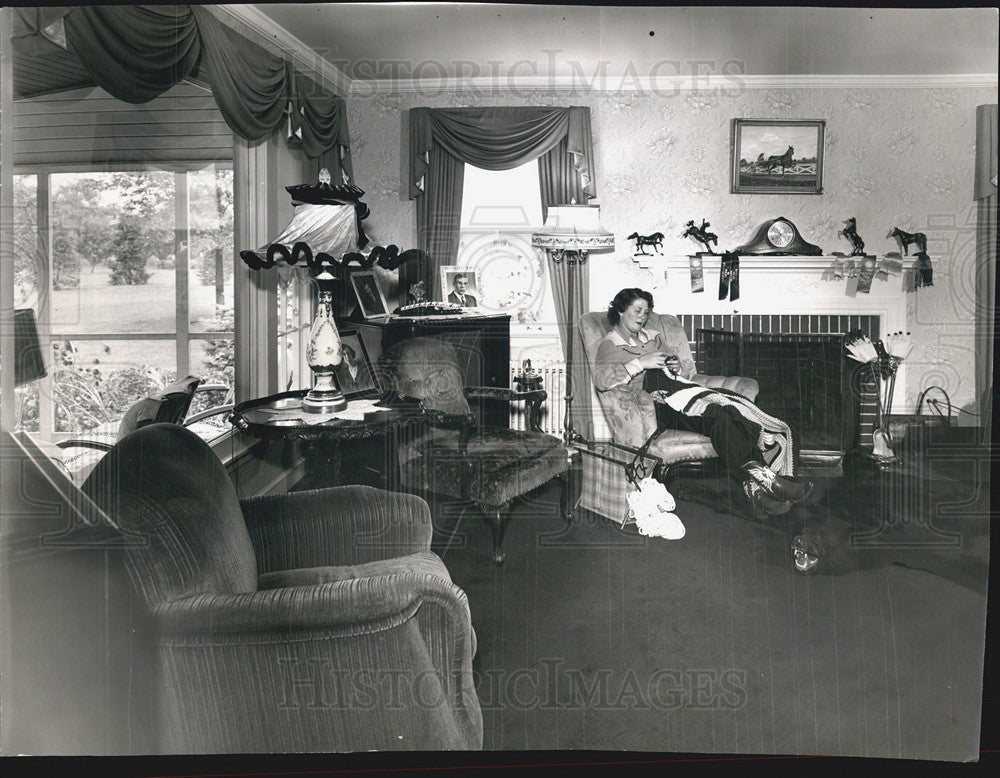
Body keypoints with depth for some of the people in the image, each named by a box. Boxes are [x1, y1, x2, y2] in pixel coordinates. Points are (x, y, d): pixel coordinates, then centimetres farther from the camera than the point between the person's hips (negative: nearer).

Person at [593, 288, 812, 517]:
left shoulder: (653, 338, 32)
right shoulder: (610, 344, 11)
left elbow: (689, 370, 31)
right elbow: (601, 380, -10)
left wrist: (679, 369, 7)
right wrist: (640, 363, -14)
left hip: (679, 388, 7)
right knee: (715, 413, -33)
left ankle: (756, 490, -39)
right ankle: (765, 479, -43)